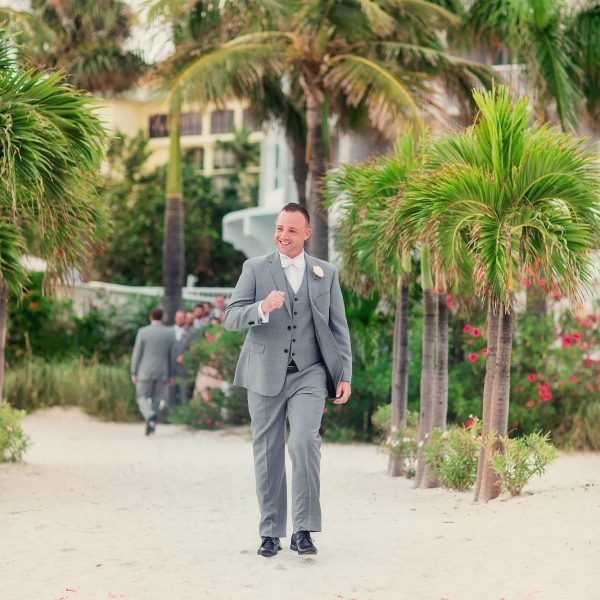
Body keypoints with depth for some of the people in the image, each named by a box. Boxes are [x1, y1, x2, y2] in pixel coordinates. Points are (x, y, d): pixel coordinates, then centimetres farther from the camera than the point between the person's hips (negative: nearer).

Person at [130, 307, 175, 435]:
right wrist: (171, 375, 11)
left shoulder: (143, 332, -6)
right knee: (156, 399, 12)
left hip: (145, 371, -2)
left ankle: (150, 416, -20)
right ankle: (150, 426, 9)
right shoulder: (169, 333, 2)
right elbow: (172, 355, 5)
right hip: (162, 372, 2)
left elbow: (137, 353, -6)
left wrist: (133, 372, 1)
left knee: (142, 397, 7)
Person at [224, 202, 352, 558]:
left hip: (309, 373, -1)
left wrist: (345, 376, 4)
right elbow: (231, 318, -3)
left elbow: (339, 328, 12)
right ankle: (271, 532, 16)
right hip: (265, 375, 1)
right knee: (268, 455, 5)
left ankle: (304, 529, -14)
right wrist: (262, 308, -23)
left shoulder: (327, 273, 10)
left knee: (305, 441, -20)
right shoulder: (255, 269, 6)